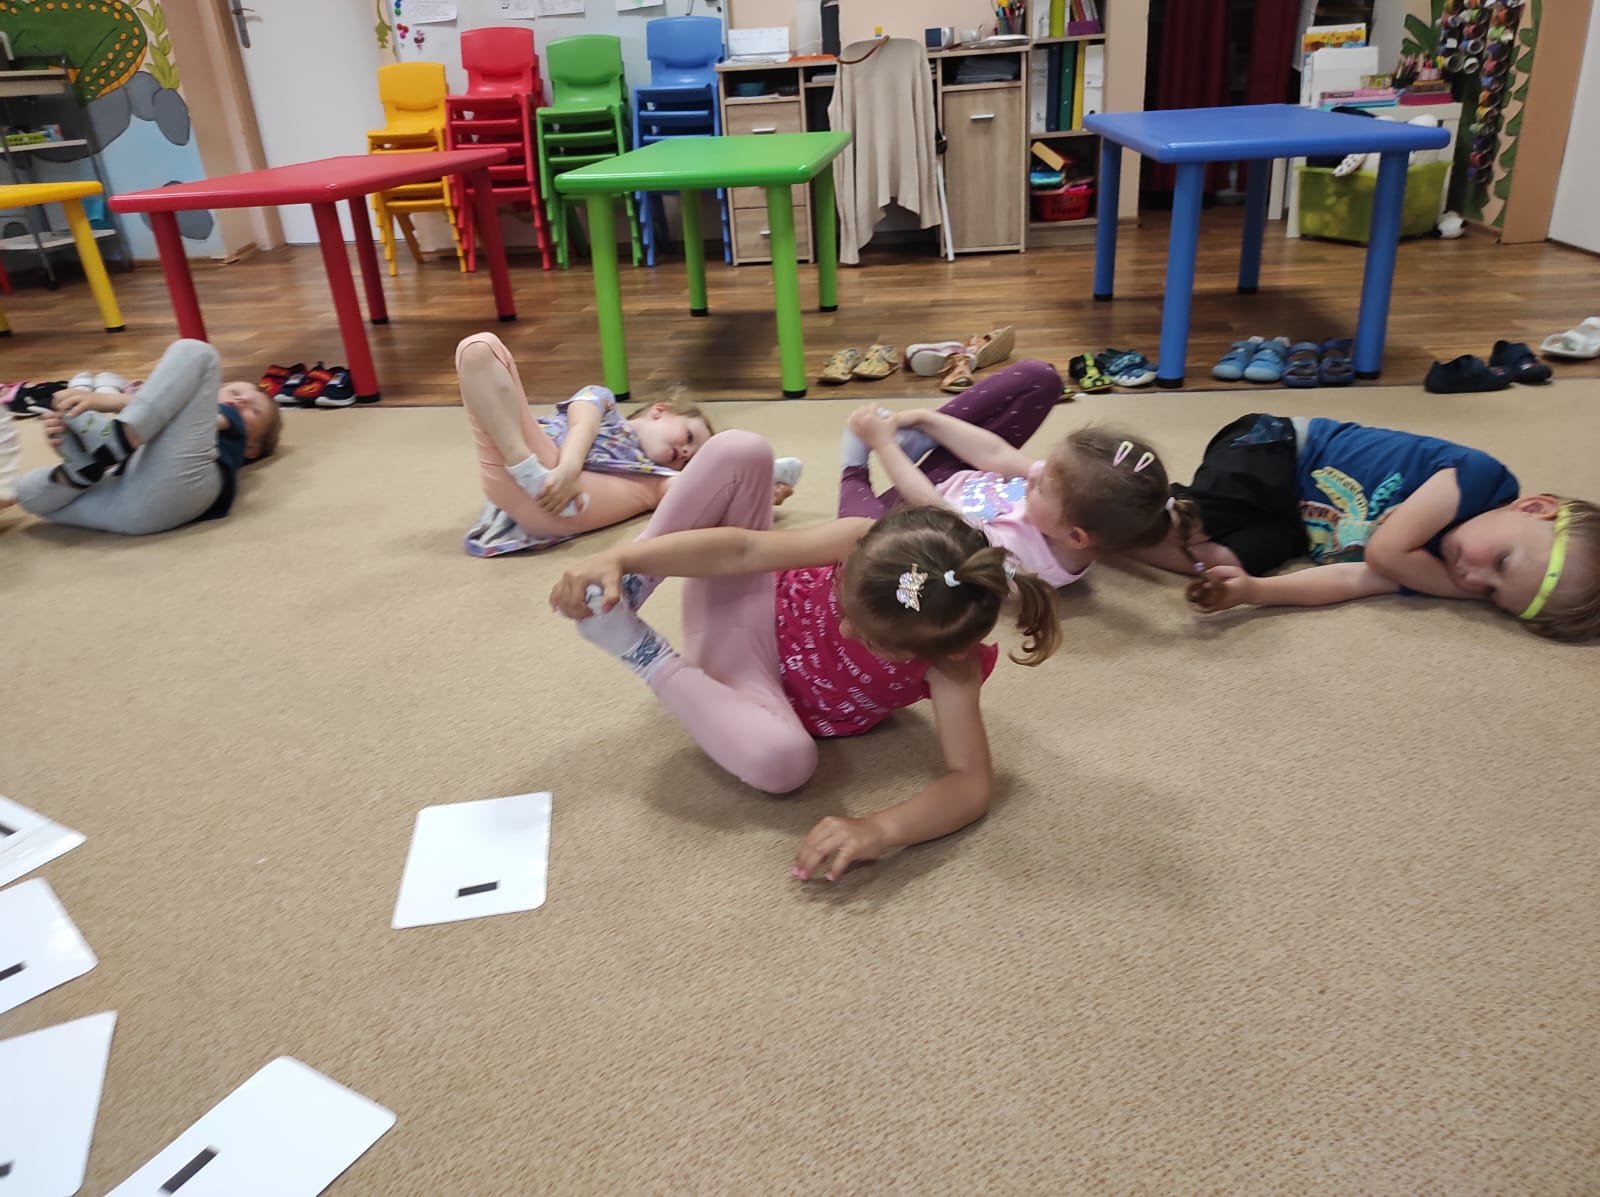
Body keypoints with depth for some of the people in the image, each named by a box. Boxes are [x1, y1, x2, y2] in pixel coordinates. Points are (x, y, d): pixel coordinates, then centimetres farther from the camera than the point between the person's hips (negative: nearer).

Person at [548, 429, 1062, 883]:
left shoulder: (949, 667, -32)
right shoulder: (867, 544, -30)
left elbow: (973, 784, -37)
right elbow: (741, 549, -27)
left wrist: (881, 829, -52)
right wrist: (620, 559, -34)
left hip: (755, 671, -1)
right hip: (742, 602, 1)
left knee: (783, 759, -41)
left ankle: (641, 652, -17)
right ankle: (625, 594, -11)